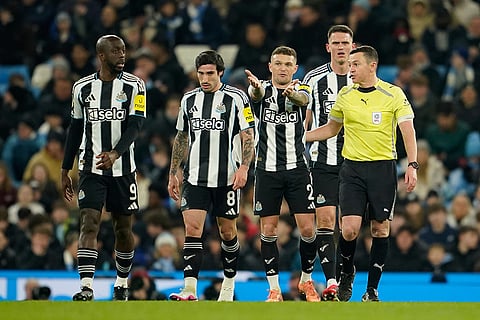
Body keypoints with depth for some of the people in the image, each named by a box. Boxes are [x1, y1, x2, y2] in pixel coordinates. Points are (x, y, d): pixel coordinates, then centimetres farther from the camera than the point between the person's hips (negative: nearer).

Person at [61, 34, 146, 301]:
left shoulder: (134, 86, -1)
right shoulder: (82, 88, 5)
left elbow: (135, 126, -12)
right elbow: (75, 129, 12)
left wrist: (115, 153, -29)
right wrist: (65, 171, 13)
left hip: (122, 169, 0)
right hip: (91, 168, 0)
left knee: (123, 227, 9)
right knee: (89, 223, -13)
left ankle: (122, 282, 28)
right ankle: (86, 287, -20)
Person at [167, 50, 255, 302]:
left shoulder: (236, 98, -3)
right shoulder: (189, 99, 10)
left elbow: (248, 136, -4)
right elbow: (181, 138, 19)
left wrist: (243, 168, -16)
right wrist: (173, 174, 18)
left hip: (226, 178, -3)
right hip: (195, 177, 3)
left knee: (227, 231, 7)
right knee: (192, 229, -11)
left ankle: (229, 285, 26)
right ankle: (190, 291, -19)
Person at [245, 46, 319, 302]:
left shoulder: (300, 90, 2)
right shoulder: (263, 90, 1)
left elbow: (302, 99, -23)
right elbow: (256, 94, -24)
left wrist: (292, 94, -49)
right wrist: (255, 86, -51)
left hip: (297, 169, 0)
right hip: (267, 170, 0)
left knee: (307, 228, -4)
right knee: (268, 229, -1)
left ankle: (306, 280, 17)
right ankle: (274, 289, 6)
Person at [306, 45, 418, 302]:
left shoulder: (394, 95, -4)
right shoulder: (345, 95, 6)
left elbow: (408, 130, -6)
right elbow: (331, 128, 19)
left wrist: (412, 165, -18)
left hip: (383, 168, -1)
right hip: (352, 168, 2)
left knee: (380, 229, 1)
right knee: (349, 229, -10)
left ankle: (372, 289, 11)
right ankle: (346, 273, 17)